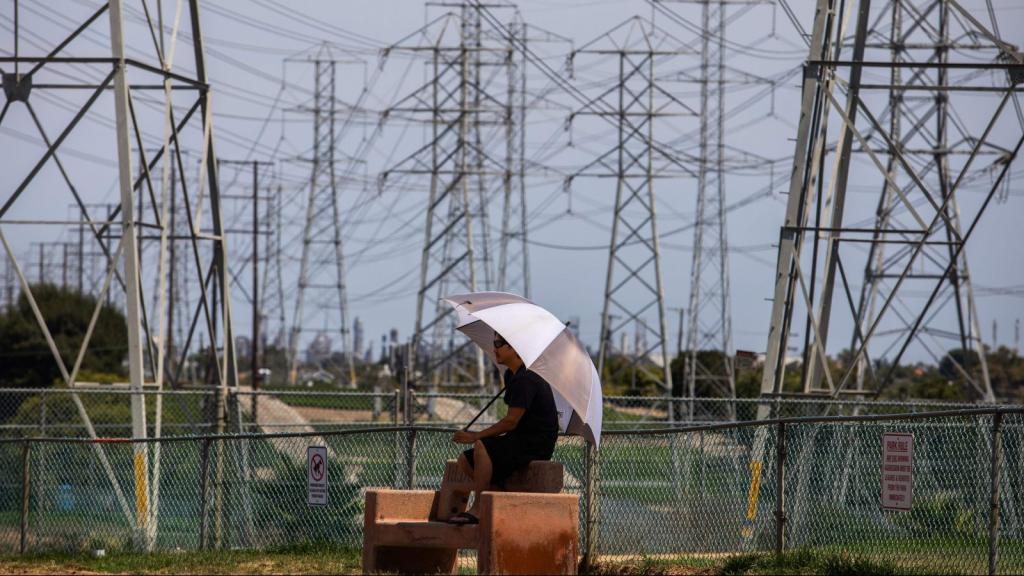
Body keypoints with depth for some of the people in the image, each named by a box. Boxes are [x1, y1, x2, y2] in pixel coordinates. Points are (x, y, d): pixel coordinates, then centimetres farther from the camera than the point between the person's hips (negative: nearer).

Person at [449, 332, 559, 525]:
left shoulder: (525, 380, -18)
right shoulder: (512, 376, 15)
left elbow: (511, 421, -21)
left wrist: (476, 436, -17)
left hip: (537, 444, -10)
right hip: (520, 441, 10)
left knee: (481, 446, -29)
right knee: (465, 461, 3)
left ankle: (477, 510, -28)